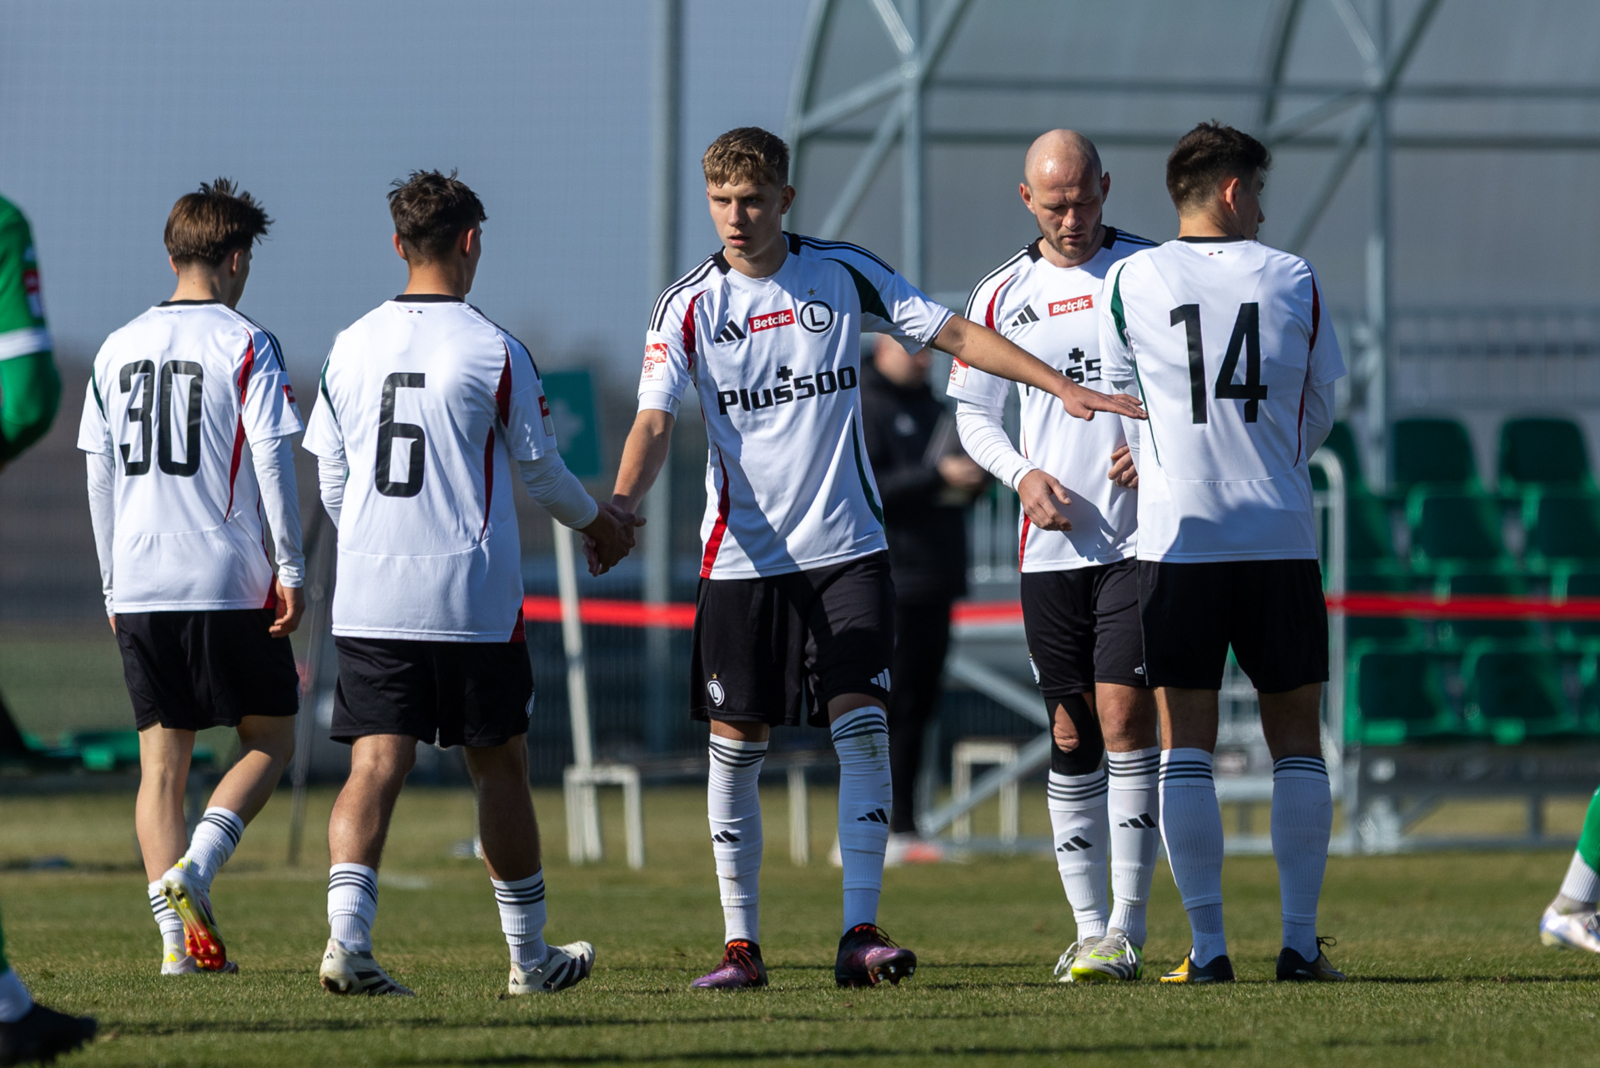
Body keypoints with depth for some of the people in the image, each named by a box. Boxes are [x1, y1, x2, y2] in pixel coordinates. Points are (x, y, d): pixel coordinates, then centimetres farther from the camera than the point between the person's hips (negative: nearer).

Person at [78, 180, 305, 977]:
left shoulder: (118, 349, 10)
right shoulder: (245, 344, -5)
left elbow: (99, 476, 12)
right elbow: (271, 458, -11)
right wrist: (291, 569, -7)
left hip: (139, 586, 4)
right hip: (229, 582, -4)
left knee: (161, 763, 6)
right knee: (270, 740, 9)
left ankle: (179, 936, -2)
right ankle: (194, 868, -13)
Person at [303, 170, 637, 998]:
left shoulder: (351, 346, 7)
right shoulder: (495, 352, -6)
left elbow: (330, 478, 12)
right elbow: (539, 470, 3)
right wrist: (597, 521, 23)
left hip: (368, 596, 3)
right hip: (472, 601, -3)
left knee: (375, 766, -2)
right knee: (499, 768, 9)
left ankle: (347, 932, -22)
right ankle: (529, 956, 19)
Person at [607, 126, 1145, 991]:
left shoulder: (844, 274, 2)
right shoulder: (688, 305, -1)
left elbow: (954, 335, 6)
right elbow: (656, 417, -11)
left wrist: (1062, 387, -1)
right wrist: (623, 501, -30)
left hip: (845, 546, 0)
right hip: (741, 555, 0)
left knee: (862, 729, -12)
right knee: (735, 748, 3)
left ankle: (860, 935, -12)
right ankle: (741, 943, 12)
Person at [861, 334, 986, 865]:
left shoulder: (933, 408, 20)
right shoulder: (862, 409, -5)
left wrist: (973, 479, 3)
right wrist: (936, 476, -22)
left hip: (936, 582, 8)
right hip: (888, 585, -8)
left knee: (919, 706, 8)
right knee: (886, 707, -10)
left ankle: (903, 827, 11)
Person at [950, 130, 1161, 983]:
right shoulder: (1003, 295, 8)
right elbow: (971, 411, 16)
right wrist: (1022, 474, -2)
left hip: (1138, 536, -3)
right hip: (1050, 546, 3)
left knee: (1125, 718, -11)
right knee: (1071, 737, 5)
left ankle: (1126, 931, -10)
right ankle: (1089, 928, 12)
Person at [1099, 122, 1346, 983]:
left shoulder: (1128, 283, 0)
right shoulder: (1292, 279, 2)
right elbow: (1318, 413, 12)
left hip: (1177, 537, 0)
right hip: (1281, 538, 0)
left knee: (1185, 743, 3)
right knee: (1296, 739, 7)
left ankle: (1207, 946, -2)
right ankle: (1300, 943, 3)